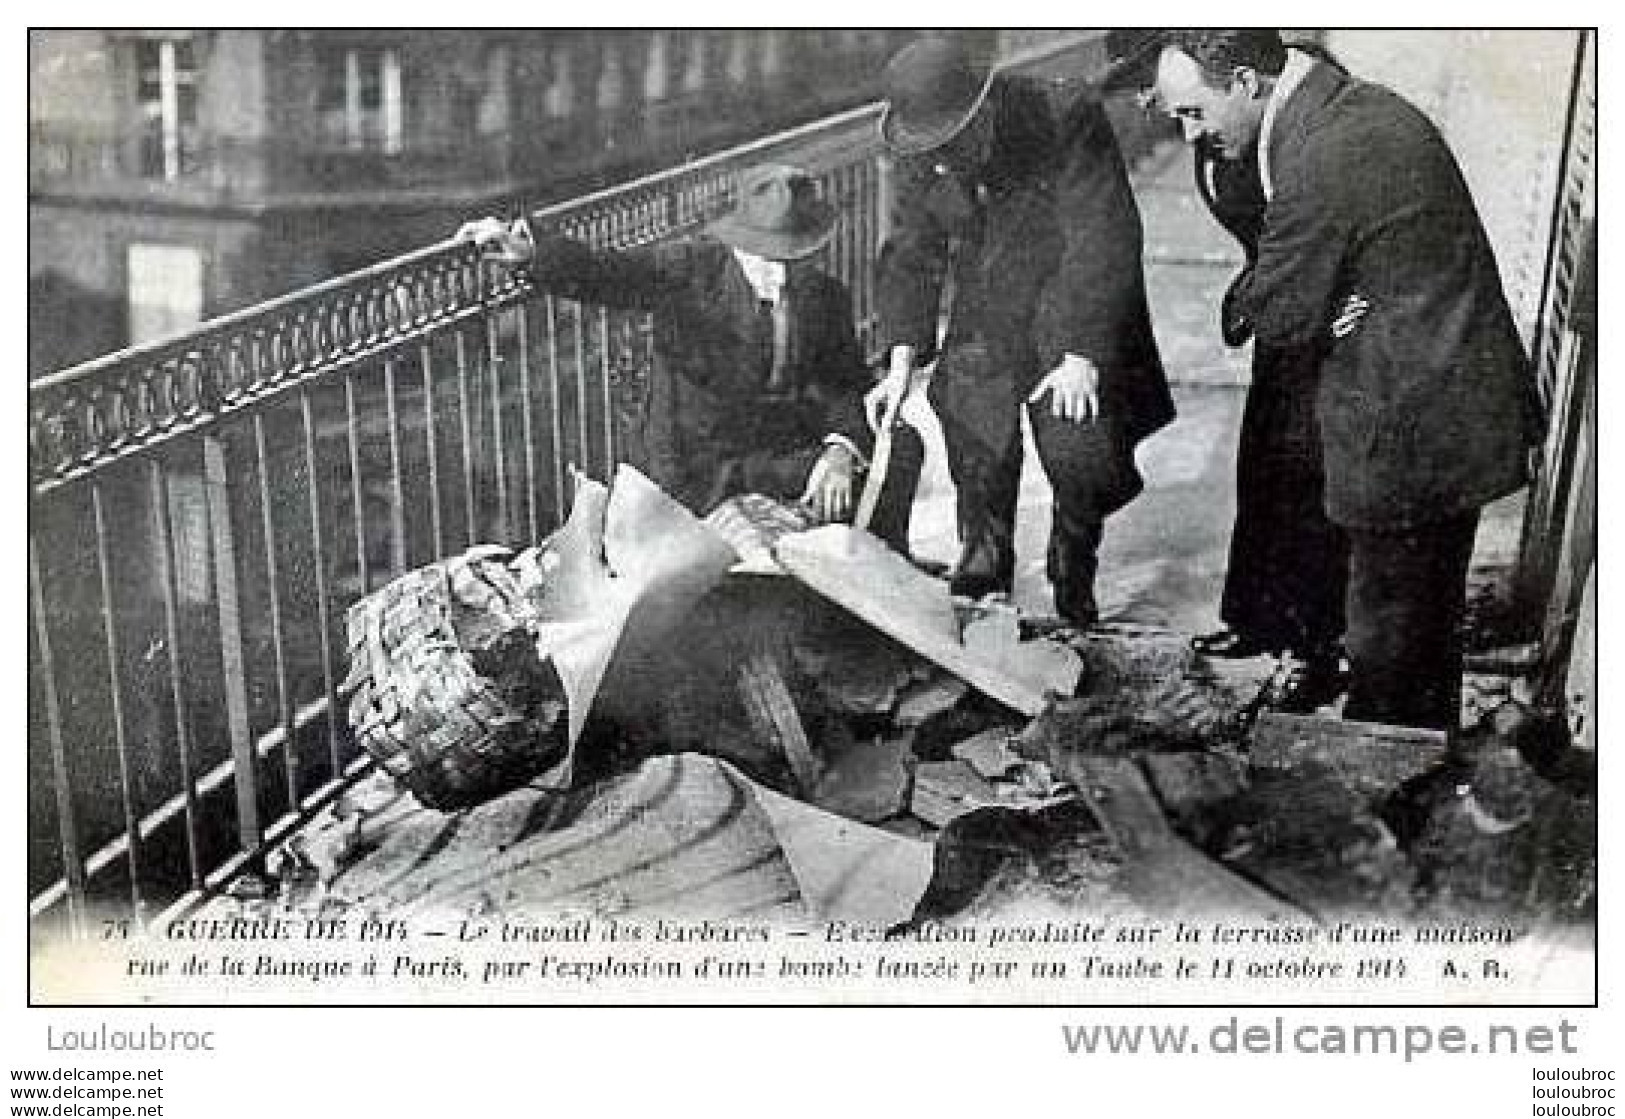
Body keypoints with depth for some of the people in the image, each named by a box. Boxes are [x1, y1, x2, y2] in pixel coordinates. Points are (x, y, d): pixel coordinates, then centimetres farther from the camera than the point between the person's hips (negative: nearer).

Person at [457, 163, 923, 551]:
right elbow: (603, 273, -16)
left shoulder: (825, 296, 3)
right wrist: (528, 251, -34)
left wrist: (841, 450, -18)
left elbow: (849, 386, 2)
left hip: (804, 448, 3)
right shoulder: (690, 268, -7)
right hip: (708, 461, -3)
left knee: (902, 444, -10)